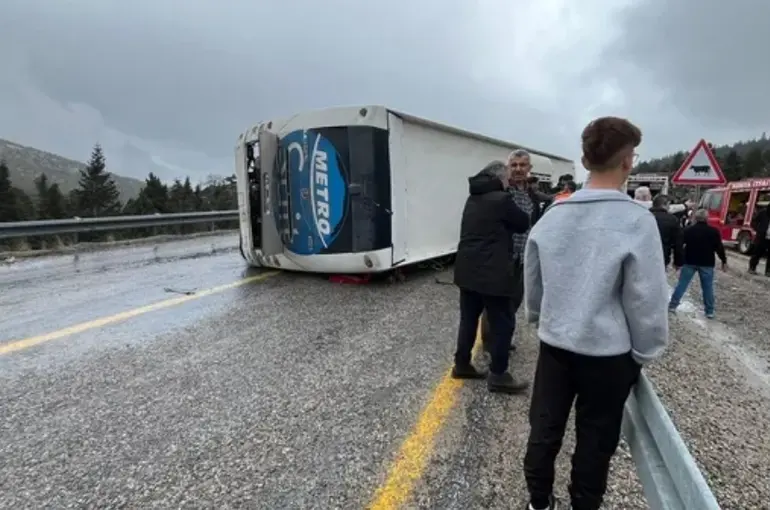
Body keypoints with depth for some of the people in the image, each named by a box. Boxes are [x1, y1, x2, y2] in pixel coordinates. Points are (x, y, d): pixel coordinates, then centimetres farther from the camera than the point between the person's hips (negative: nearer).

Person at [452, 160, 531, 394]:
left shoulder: (473, 199, 14)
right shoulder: (501, 199, -11)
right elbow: (523, 224, 1)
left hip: (467, 269, 8)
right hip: (492, 272, -8)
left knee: (468, 318, 15)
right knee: (502, 322, 3)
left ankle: (461, 364, 25)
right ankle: (498, 375, 9)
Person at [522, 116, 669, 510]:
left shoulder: (552, 215, -1)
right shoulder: (637, 220, -15)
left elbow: (532, 281, 9)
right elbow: (646, 298, -12)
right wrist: (644, 352, 3)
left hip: (554, 344, 4)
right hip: (608, 352, -4)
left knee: (545, 430, 18)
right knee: (595, 443, 15)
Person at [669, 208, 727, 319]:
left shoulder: (688, 230, 0)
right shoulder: (714, 231, -4)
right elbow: (719, 247, -5)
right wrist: (724, 261, 5)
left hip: (690, 262, 1)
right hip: (707, 263, -1)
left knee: (682, 284, 6)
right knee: (708, 287, 6)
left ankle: (673, 305, 6)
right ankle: (710, 311, 10)